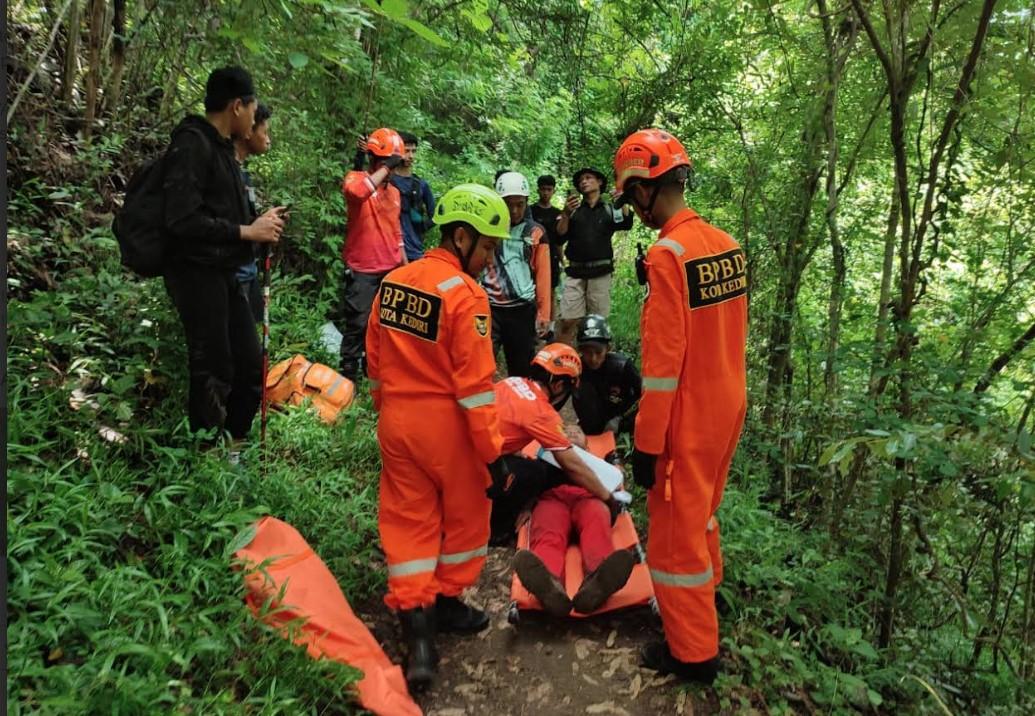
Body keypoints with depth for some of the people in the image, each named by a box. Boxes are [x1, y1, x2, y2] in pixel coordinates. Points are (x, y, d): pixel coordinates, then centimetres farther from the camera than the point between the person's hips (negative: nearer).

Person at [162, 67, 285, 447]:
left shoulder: (220, 146, 15)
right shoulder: (192, 144, -14)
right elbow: (182, 220, -23)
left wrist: (259, 222, 7)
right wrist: (246, 232, -16)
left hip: (223, 273, 10)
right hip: (197, 273, -10)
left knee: (251, 363, 13)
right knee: (213, 372, -2)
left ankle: (234, 446, 27)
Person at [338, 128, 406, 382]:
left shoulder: (394, 192, 15)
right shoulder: (355, 178, -4)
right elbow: (357, 191, -32)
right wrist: (385, 168, -22)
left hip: (391, 271, 6)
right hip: (362, 272, -6)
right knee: (357, 326, -3)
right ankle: (348, 376, 6)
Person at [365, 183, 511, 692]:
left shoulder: (393, 282, 3)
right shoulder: (464, 293, -18)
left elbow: (376, 363, 9)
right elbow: (474, 385, -19)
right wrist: (493, 453, -13)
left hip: (397, 423, 6)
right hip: (447, 427, -5)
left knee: (408, 521, 13)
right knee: (463, 515, 16)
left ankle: (414, 621, 10)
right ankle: (447, 602, 32)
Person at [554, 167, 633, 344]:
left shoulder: (609, 210, 7)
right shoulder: (572, 209, 10)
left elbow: (627, 224, -11)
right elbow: (559, 238, 1)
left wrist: (624, 203, -29)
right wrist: (566, 215, -16)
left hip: (600, 273, 0)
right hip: (576, 272, 0)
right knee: (567, 322, -4)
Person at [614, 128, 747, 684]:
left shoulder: (668, 255, -21)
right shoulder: (726, 243, 2)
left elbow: (663, 361, -22)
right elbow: (731, 333, 10)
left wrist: (647, 443, -15)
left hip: (688, 420, -8)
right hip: (728, 407, 8)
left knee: (677, 530, 8)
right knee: (702, 510, 27)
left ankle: (693, 652, 24)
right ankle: (705, 589, 50)